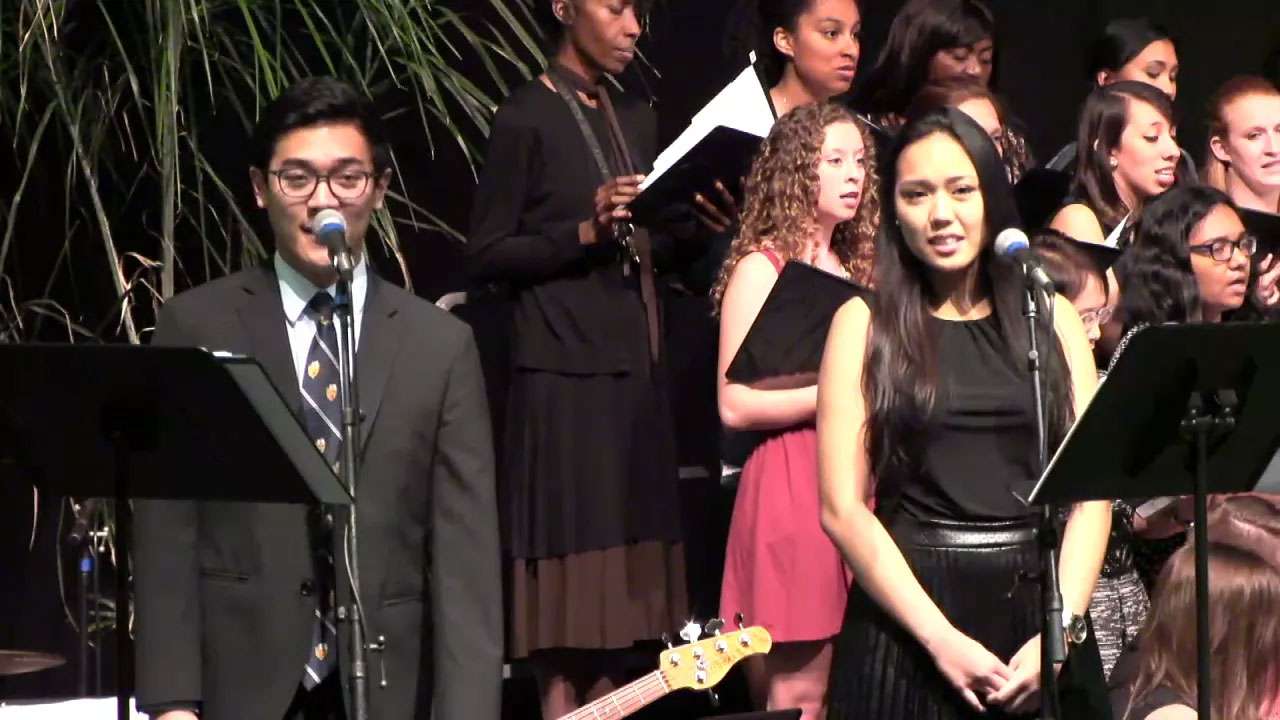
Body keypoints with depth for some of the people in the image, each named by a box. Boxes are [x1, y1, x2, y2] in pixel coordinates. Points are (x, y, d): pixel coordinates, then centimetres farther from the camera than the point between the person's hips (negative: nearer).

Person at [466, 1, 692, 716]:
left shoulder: (637, 119, 14)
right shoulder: (526, 119, -6)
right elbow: (488, 253, -9)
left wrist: (696, 228, -1)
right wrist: (584, 232, -20)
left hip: (638, 367, 7)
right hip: (565, 370, -7)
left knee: (622, 560, 6)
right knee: (569, 558, -6)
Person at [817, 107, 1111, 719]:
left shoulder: (1052, 318, 9)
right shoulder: (865, 324, 3)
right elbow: (843, 508, -5)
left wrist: (1062, 627, -11)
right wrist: (942, 639, -13)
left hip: (1040, 604, 2)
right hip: (909, 612, -2)